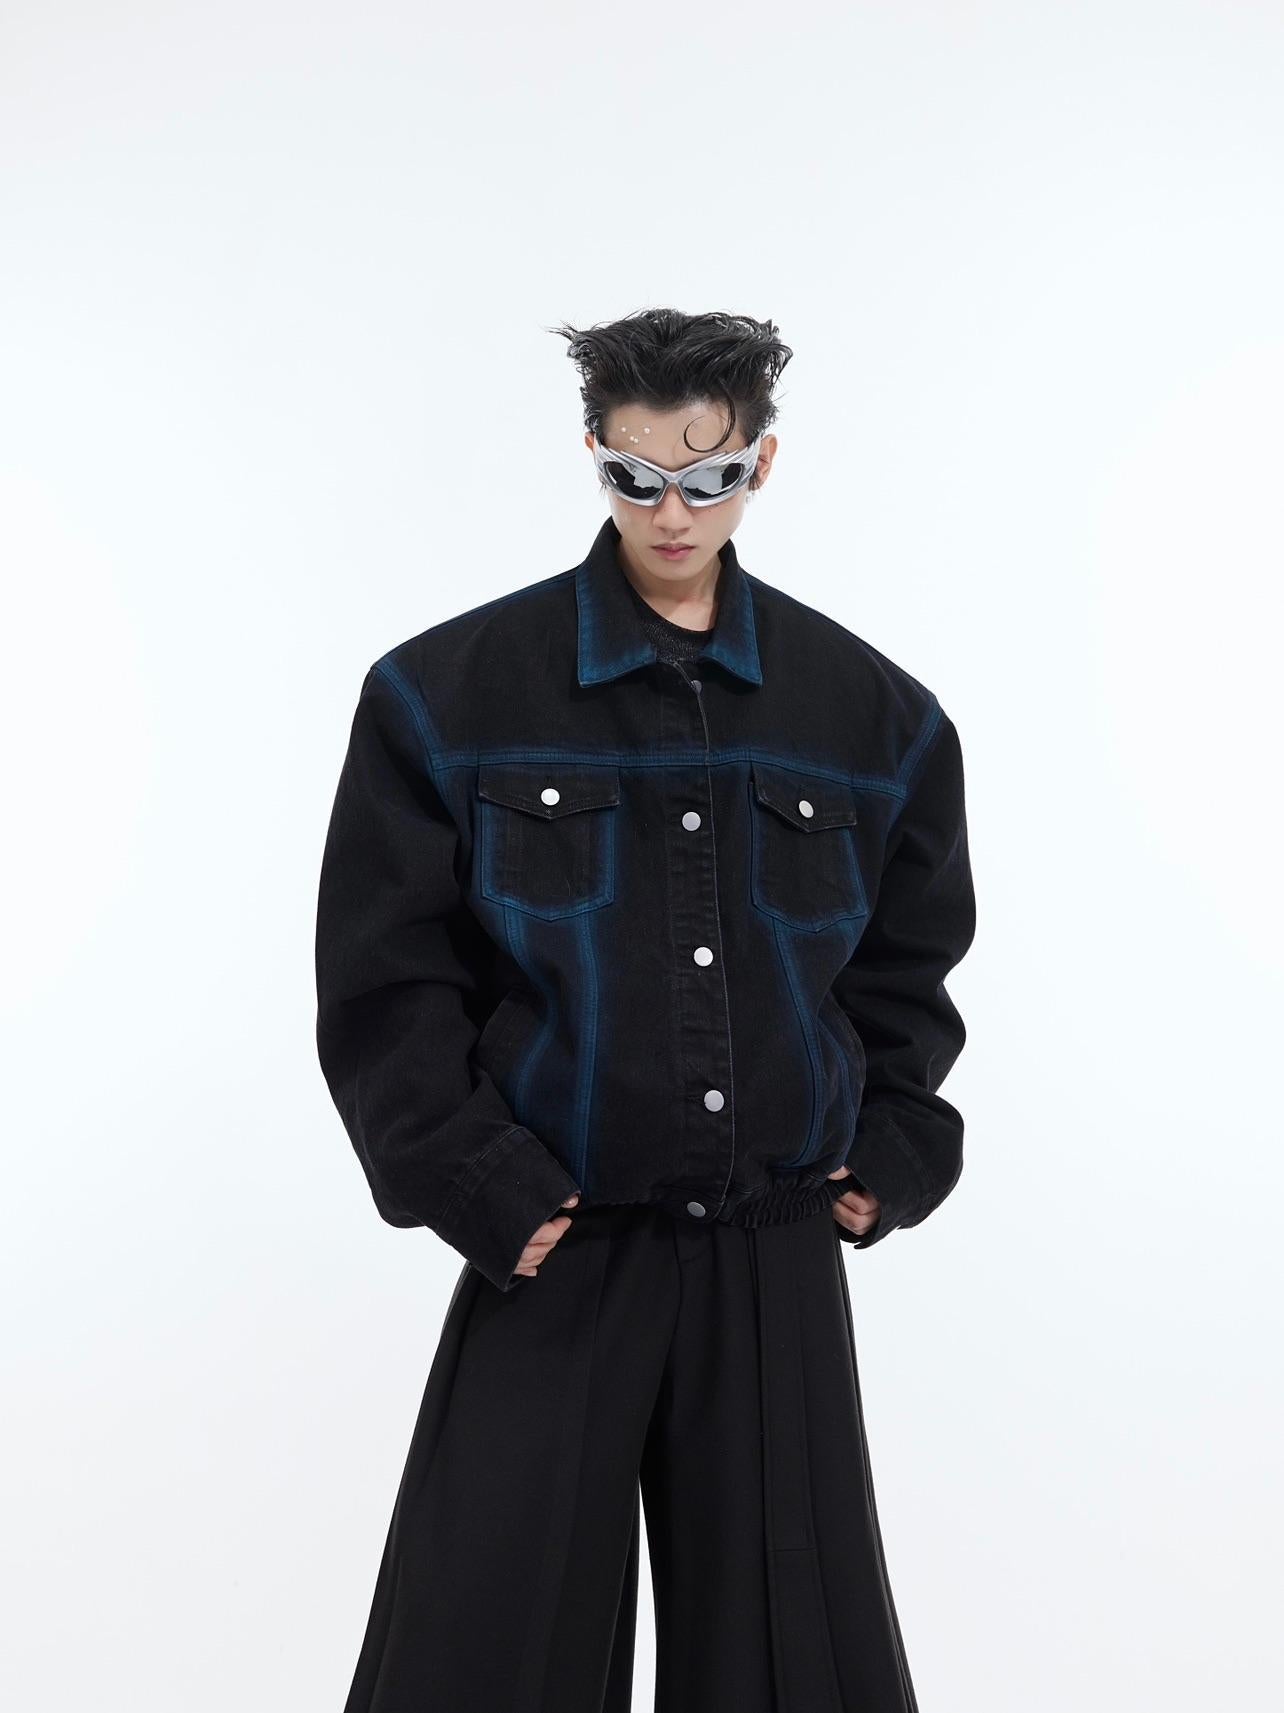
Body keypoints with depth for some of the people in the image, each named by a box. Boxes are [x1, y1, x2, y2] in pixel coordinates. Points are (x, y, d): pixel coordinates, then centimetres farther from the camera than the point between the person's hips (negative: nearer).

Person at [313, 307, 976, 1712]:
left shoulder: (872, 712, 4)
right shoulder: (450, 694, -4)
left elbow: (909, 965, 15)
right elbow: (386, 982, -3)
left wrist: (892, 1160, 5)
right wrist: (486, 1194, -9)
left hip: (780, 1259, 2)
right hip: (552, 1255, -2)